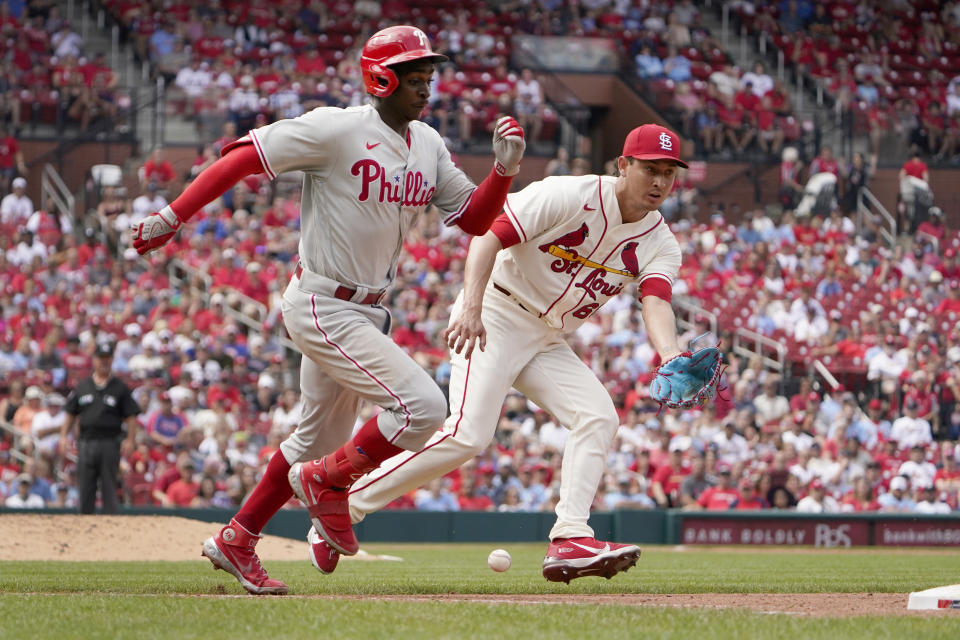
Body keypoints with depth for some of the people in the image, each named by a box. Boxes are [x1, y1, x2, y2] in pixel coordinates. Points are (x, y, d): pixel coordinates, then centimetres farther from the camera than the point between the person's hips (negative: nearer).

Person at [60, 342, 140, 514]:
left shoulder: (120, 387, 6)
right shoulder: (82, 386, 13)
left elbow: (131, 416, 1)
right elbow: (71, 414, 14)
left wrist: (130, 439, -12)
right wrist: (63, 436, 2)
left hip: (110, 443, -3)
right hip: (86, 441, 3)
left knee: (109, 488, -2)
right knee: (85, 488, 3)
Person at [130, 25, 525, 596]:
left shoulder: (428, 146, 7)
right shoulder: (336, 130, -17)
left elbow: (475, 218, 9)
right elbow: (245, 157, -16)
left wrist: (506, 169, -9)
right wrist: (173, 216, -19)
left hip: (366, 310, 9)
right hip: (323, 308, -9)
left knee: (321, 439, 18)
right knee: (422, 405, -18)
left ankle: (236, 542, 31)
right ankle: (327, 482, 4)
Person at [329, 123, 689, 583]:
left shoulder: (659, 243, -1)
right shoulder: (569, 196, -16)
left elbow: (655, 301, -19)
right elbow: (489, 237, -21)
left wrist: (669, 353, -42)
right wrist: (471, 307, -37)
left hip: (547, 340, 7)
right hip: (494, 320, -7)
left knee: (598, 416, -12)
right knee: (469, 433, -20)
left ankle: (570, 538, -18)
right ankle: (342, 506, -11)